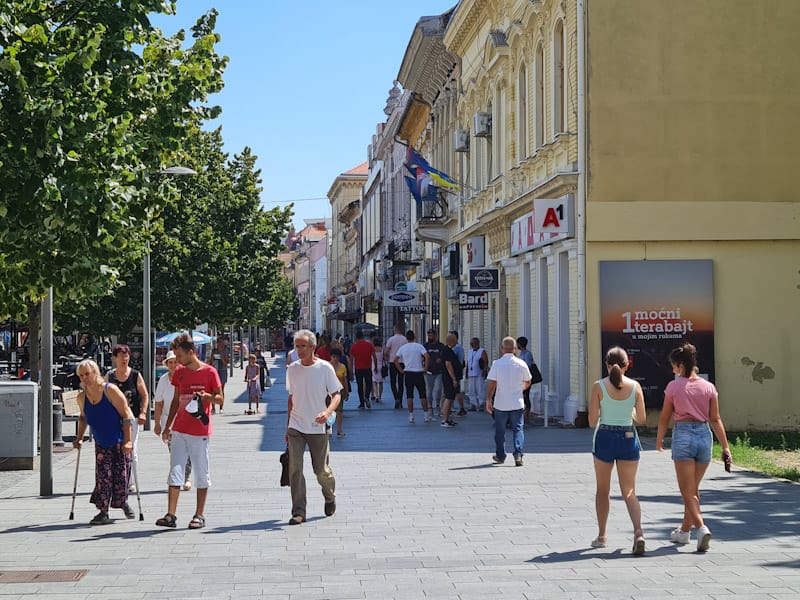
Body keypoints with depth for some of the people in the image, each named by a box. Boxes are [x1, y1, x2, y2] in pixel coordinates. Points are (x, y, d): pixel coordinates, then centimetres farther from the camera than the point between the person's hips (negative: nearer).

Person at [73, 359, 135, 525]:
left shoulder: (110, 390, -13)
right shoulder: (82, 397, 2)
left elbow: (126, 415, -13)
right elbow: (83, 418, 22)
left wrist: (128, 440, -18)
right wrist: (79, 438, 13)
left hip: (120, 442, -3)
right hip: (101, 444, 3)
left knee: (121, 476, 0)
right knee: (103, 477, -7)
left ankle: (123, 503, 26)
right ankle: (103, 512, -3)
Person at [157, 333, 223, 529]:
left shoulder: (209, 372, -6)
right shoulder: (179, 372, 9)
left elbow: (220, 399, -1)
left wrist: (207, 396, -22)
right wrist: (167, 426, 14)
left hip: (200, 432, -5)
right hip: (179, 430, 5)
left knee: (201, 475, 3)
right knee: (175, 472, 1)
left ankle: (199, 515, 10)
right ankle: (171, 515, 2)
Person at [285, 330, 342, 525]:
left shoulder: (325, 368, -5)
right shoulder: (292, 369, 6)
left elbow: (337, 395, -6)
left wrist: (328, 412, -26)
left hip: (318, 428, -2)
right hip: (296, 428, 3)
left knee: (321, 470, 6)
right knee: (295, 469, -9)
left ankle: (330, 498, 36)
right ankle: (298, 511, -4)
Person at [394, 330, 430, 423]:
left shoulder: (402, 348, 3)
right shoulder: (419, 346, -4)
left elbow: (395, 359, 0)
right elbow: (427, 357, -16)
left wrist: (401, 370, 5)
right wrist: (425, 368, -7)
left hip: (408, 373, 1)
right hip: (419, 373, -1)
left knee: (409, 396, 6)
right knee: (422, 395, 6)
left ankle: (411, 416, 4)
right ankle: (426, 415, 6)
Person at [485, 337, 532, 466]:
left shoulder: (497, 364, -10)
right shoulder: (521, 364, -3)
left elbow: (491, 383, -11)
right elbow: (527, 382, 10)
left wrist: (488, 400, -2)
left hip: (500, 404, -1)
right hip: (517, 404, 1)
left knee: (500, 431, 13)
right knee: (518, 428, 7)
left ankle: (500, 456, 22)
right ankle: (518, 453, -10)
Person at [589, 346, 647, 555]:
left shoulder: (599, 386, -8)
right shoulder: (635, 386, -3)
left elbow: (592, 421, -8)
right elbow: (641, 418, 1)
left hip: (605, 438, -1)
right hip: (628, 438, 1)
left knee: (603, 490, 17)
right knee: (629, 492, 5)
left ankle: (601, 536, 23)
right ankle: (638, 532, -17)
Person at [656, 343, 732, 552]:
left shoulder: (674, 386, -4)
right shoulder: (709, 387, 4)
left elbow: (665, 418, 3)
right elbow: (715, 419, 3)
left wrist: (659, 440, 18)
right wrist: (725, 447, 5)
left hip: (683, 435, -4)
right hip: (704, 435, 4)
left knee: (688, 492, -2)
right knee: (693, 489, 19)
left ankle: (702, 528, -22)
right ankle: (685, 531, 31)